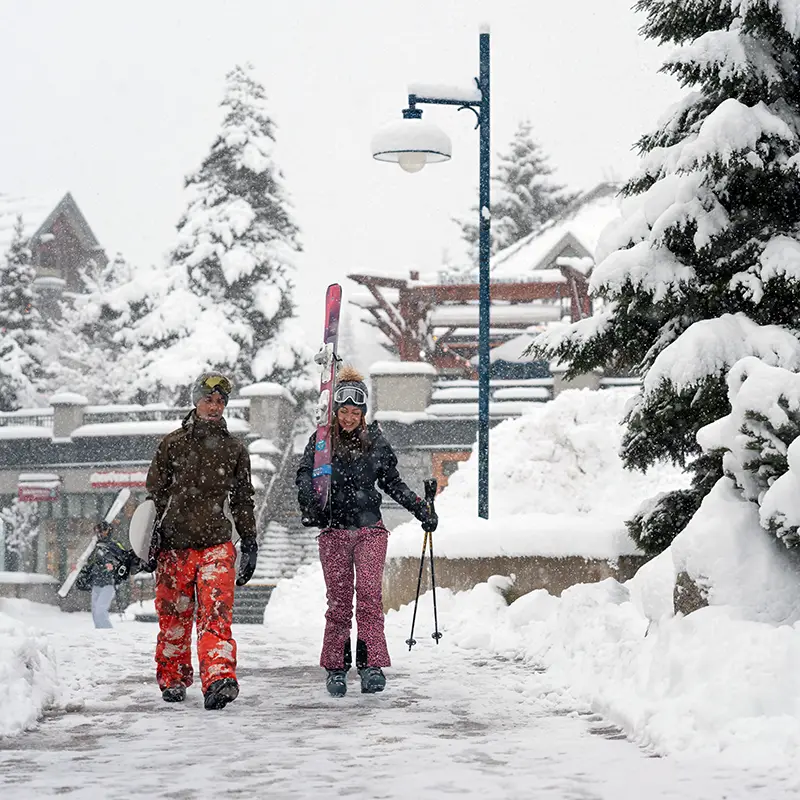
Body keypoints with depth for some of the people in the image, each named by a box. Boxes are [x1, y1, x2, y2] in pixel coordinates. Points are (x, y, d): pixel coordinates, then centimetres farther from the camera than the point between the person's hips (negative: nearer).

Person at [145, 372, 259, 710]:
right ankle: (172, 679, 23)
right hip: (174, 544, 0)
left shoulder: (234, 450, 10)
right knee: (173, 616, 6)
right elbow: (155, 494, 7)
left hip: (216, 545, 0)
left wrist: (250, 544, 13)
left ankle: (218, 680, -26)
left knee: (216, 613, -15)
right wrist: (147, 541, 1)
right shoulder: (172, 444, 4)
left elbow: (243, 500, 17)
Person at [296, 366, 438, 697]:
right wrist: (309, 502, -26)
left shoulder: (375, 441, 8)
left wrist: (420, 509, 13)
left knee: (369, 594, -13)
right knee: (339, 600, 0)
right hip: (334, 530, 0)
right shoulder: (321, 440, 4)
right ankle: (336, 667, 8)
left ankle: (372, 664, -15)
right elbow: (305, 474, -6)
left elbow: (392, 482, 17)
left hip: (369, 528, 0)